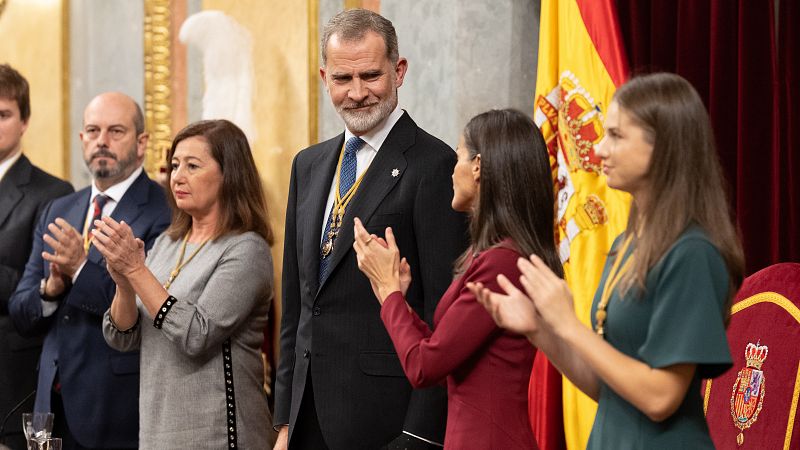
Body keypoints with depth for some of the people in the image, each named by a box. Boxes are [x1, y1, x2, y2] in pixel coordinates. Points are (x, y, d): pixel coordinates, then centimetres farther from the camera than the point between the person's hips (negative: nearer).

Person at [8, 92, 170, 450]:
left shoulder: (164, 213, -9)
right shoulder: (58, 212, 13)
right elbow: (20, 314, 12)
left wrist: (83, 270, -21)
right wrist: (49, 289, -8)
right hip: (55, 402, 6)